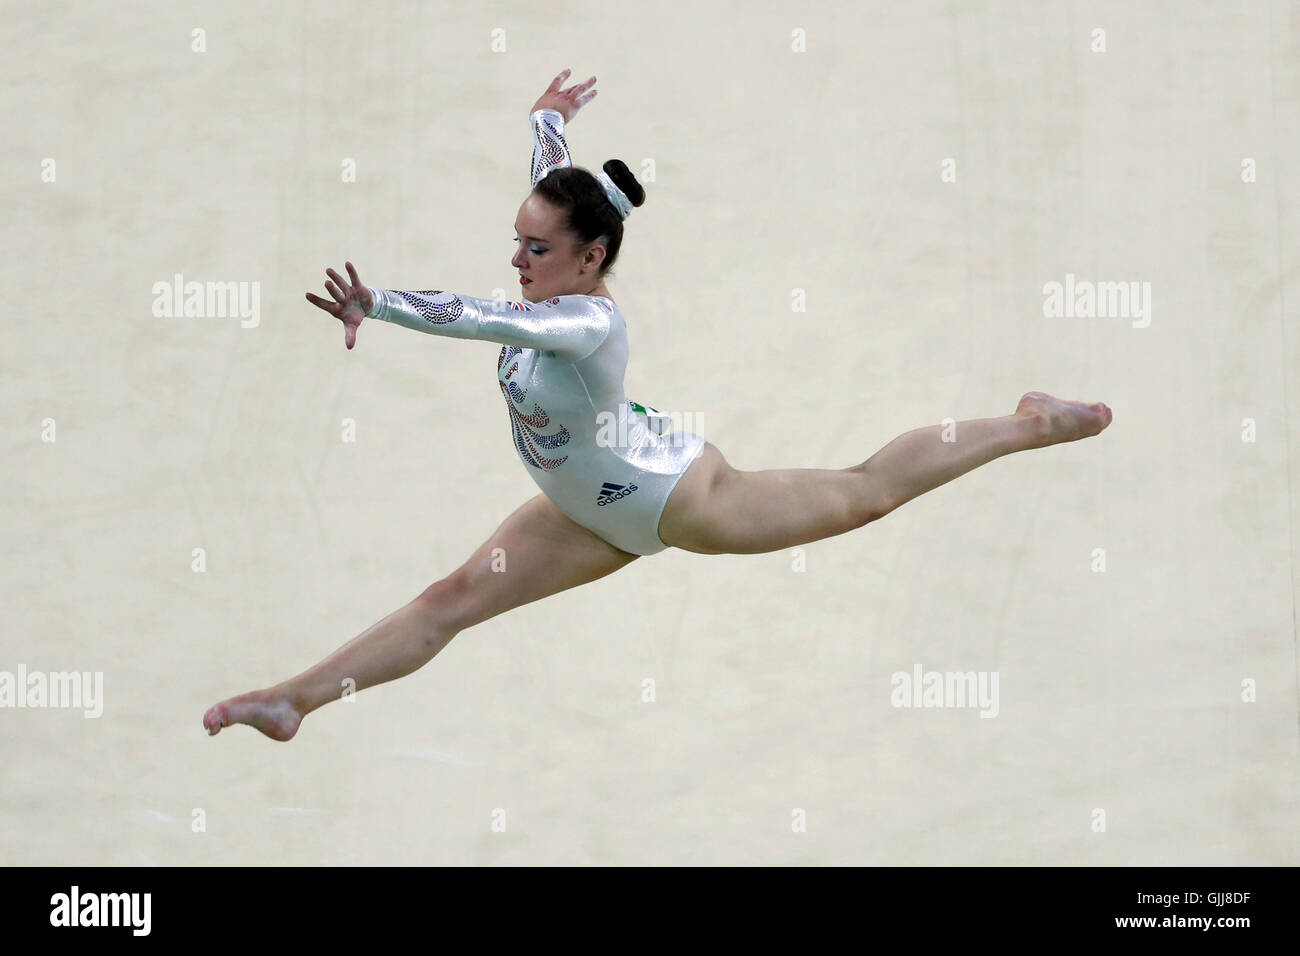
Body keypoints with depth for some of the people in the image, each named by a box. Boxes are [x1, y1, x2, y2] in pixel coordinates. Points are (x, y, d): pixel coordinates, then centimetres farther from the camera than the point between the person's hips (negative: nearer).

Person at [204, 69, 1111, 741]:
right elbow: (558, 184, 5)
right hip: (600, 515, 8)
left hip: (683, 501, -8)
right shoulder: (557, 289, -15)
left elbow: (479, 317, -55)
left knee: (865, 491, 13)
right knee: (453, 599, 2)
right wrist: (550, 117, 24)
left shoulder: (591, 323, -38)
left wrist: (375, 305, -63)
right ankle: (291, 699, 3)